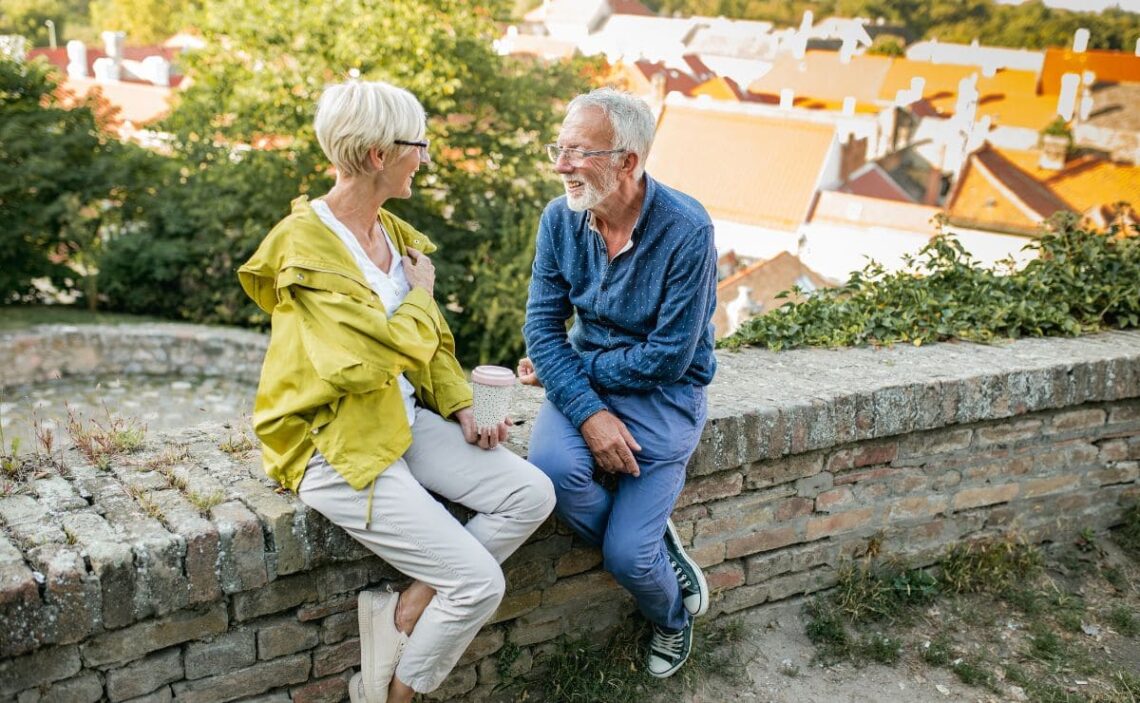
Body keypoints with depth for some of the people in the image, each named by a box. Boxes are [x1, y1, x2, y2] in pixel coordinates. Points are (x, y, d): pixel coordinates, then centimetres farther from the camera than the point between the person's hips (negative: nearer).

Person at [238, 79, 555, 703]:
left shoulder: (395, 232, 8)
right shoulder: (307, 245, -18)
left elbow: (433, 344, 16)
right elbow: (385, 352, -25)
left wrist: (462, 410, 1)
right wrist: (421, 292, -7)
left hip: (403, 419, 8)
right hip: (334, 445, -8)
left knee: (532, 493, -7)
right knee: (479, 582, -13)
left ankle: (402, 612, 1)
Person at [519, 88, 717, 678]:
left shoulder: (685, 230, -21)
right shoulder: (560, 219, -6)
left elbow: (667, 357, -19)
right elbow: (543, 325, -7)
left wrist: (569, 369, -12)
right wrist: (588, 412, -22)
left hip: (664, 393, -4)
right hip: (584, 382, 4)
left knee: (626, 557, -11)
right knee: (552, 467, -30)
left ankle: (670, 616, 28)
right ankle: (658, 547, 1)